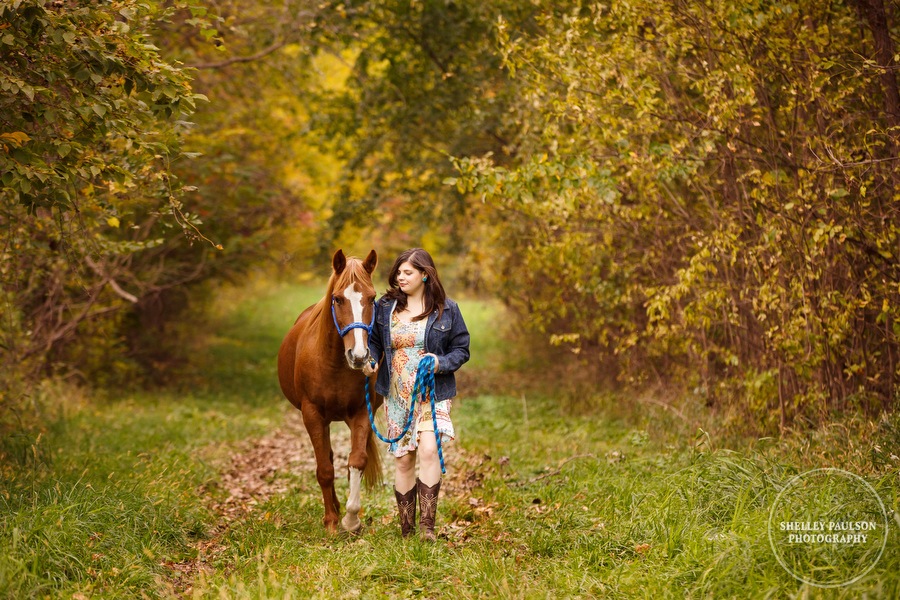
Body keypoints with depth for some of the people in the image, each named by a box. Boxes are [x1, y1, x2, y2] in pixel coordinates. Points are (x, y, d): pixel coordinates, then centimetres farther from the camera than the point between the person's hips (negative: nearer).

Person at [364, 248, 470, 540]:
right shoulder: (385, 307, 5)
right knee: (403, 459, 5)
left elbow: (461, 349, 2)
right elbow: (374, 340, 13)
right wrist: (371, 362, -8)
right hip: (397, 394, 3)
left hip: (432, 392, -3)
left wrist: (442, 363, -17)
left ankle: (428, 527, -18)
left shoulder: (446, 310, -1)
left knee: (428, 449, -21)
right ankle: (406, 531, 14)